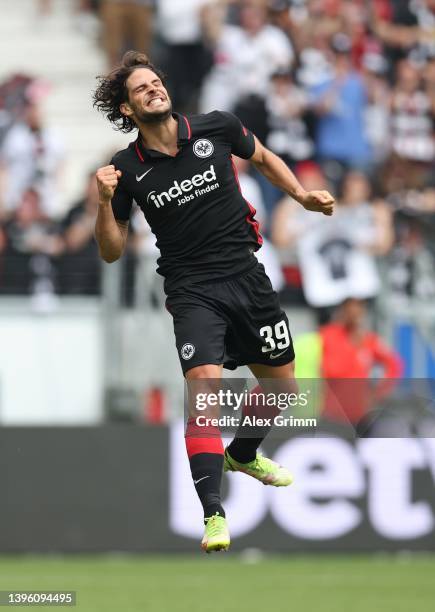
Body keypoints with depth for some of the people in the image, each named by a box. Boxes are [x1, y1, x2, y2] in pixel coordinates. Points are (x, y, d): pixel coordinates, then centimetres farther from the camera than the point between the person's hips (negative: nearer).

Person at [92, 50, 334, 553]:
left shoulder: (216, 129, -4)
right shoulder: (127, 169, -6)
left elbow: (263, 158, 17)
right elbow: (112, 252, 0)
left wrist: (302, 195, 3)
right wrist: (105, 202, -17)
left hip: (248, 278, 3)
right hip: (192, 290, -3)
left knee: (283, 389, 13)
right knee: (204, 386, -24)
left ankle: (243, 455, 46)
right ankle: (213, 516, -26)